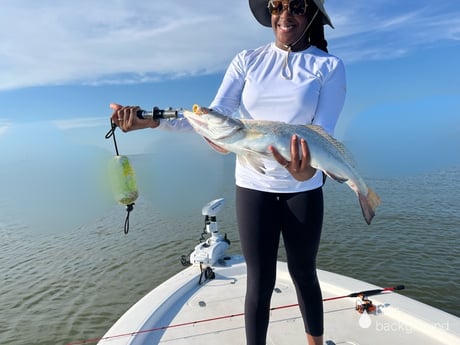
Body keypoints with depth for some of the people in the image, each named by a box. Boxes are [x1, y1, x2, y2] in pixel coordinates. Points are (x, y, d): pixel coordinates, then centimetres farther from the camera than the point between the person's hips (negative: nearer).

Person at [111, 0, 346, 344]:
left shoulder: (329, 66, -3)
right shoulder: (248, 60, 1)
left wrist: (307, 169, -34)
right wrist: (150, 120, -20)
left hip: (303, 189, 0)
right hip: (253, 185, 1)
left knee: (303, 272, 17)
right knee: (260, 280, 8)